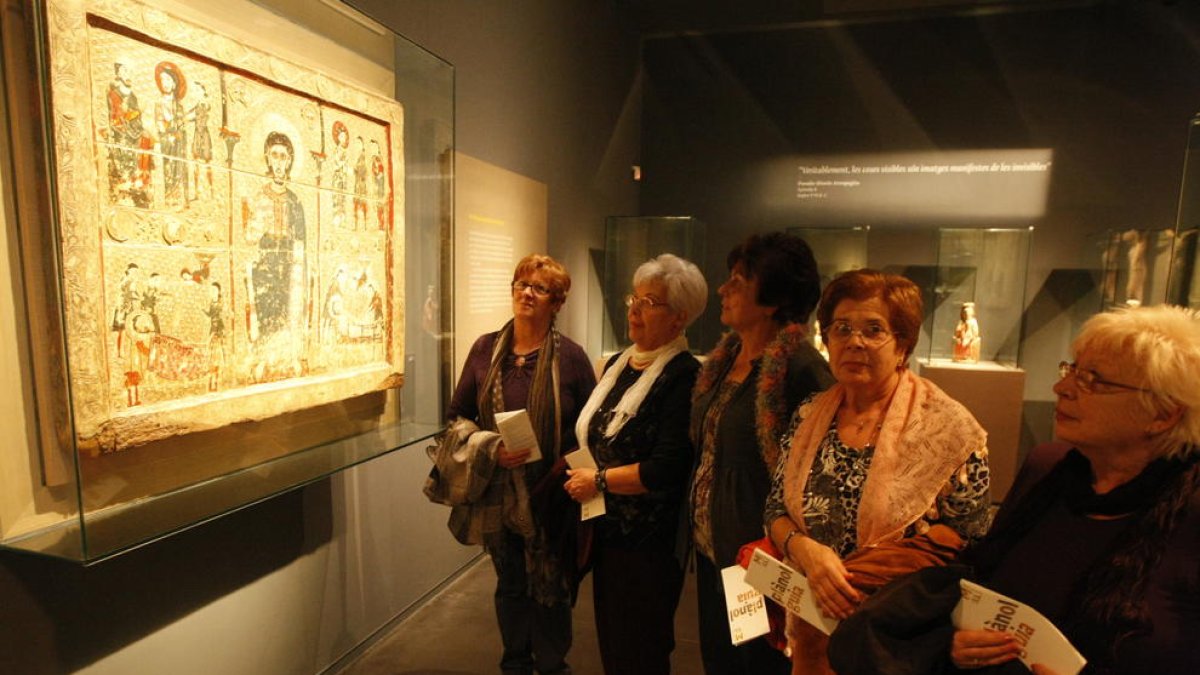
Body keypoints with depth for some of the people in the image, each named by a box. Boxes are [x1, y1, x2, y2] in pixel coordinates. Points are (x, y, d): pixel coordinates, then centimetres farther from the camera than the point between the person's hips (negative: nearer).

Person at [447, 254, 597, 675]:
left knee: (550, 588, 12)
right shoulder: (485, 349, 0)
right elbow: (458, 414, 4)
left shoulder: (570, 356, -8)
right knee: (509, 584, 20)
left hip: (551, 495, -2)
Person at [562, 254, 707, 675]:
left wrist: (600, 480, -17)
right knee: (609, 640, 23)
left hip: (649, 541, -8)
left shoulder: (684, 376, -19)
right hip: (607, 530, 8)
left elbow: (668, 469, -25)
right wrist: (574, 470, 3)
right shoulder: (617, 364, 7)